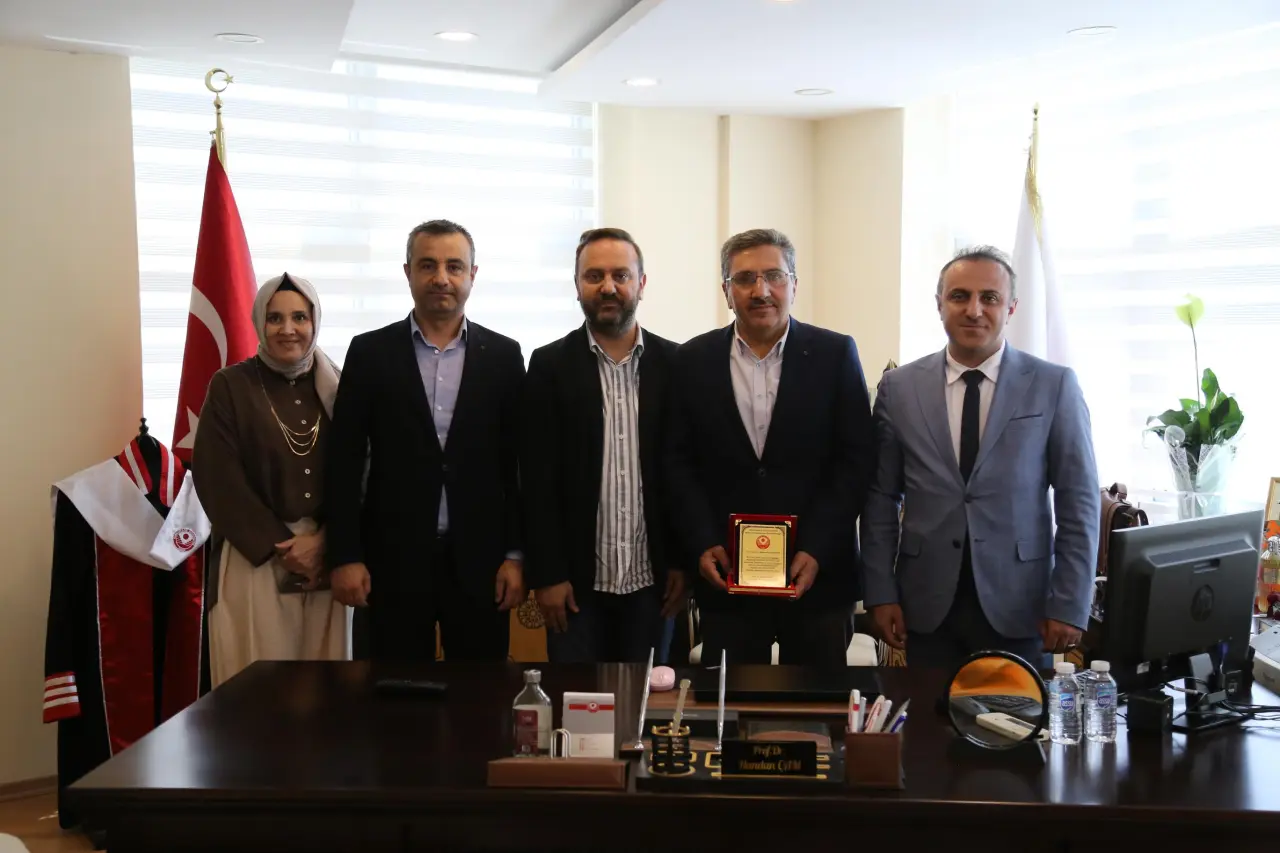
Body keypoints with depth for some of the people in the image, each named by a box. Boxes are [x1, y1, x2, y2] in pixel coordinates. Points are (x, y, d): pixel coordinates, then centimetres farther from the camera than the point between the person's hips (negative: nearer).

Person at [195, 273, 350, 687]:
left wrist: (322, 542, -11)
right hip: (257, 560, -2)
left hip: (325, 558, 2)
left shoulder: (335, 387, 7)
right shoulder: (230, 386, 0)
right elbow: (218, 481, -5)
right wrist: (282, 547, -9)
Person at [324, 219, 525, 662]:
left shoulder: (502, 355, 5)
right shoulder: (370, 352, 2)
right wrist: (345, 555, -5)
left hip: (479, 557, 1)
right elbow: (345, 460, 0)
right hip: (394, 556, -1)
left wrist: (516, 553, -1)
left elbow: (518, 462, 5)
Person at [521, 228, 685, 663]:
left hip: (652, 577, 1)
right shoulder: (550, 365, -1)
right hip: (576, 577, -1)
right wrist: (546, 575, -8)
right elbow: (538, 480, -4)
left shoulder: (675, 364, 3)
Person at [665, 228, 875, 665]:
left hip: (819, 573, 0)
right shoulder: (695, 360, 4)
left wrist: (817, 551, -11)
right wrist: (702, 544, -8)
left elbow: (856, 459, -3)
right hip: (725, 575, 1)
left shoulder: (834, 354, 0)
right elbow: (679, 461, 4)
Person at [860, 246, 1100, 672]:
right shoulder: (899, 387, 4)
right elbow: (881, 498, 6)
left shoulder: (1054, 386, -1)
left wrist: (1069, 605, -5)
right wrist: (881, 592, 1)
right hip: (928, 605, 1)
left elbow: (1078, 501, -1)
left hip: (1018, 607, -1)